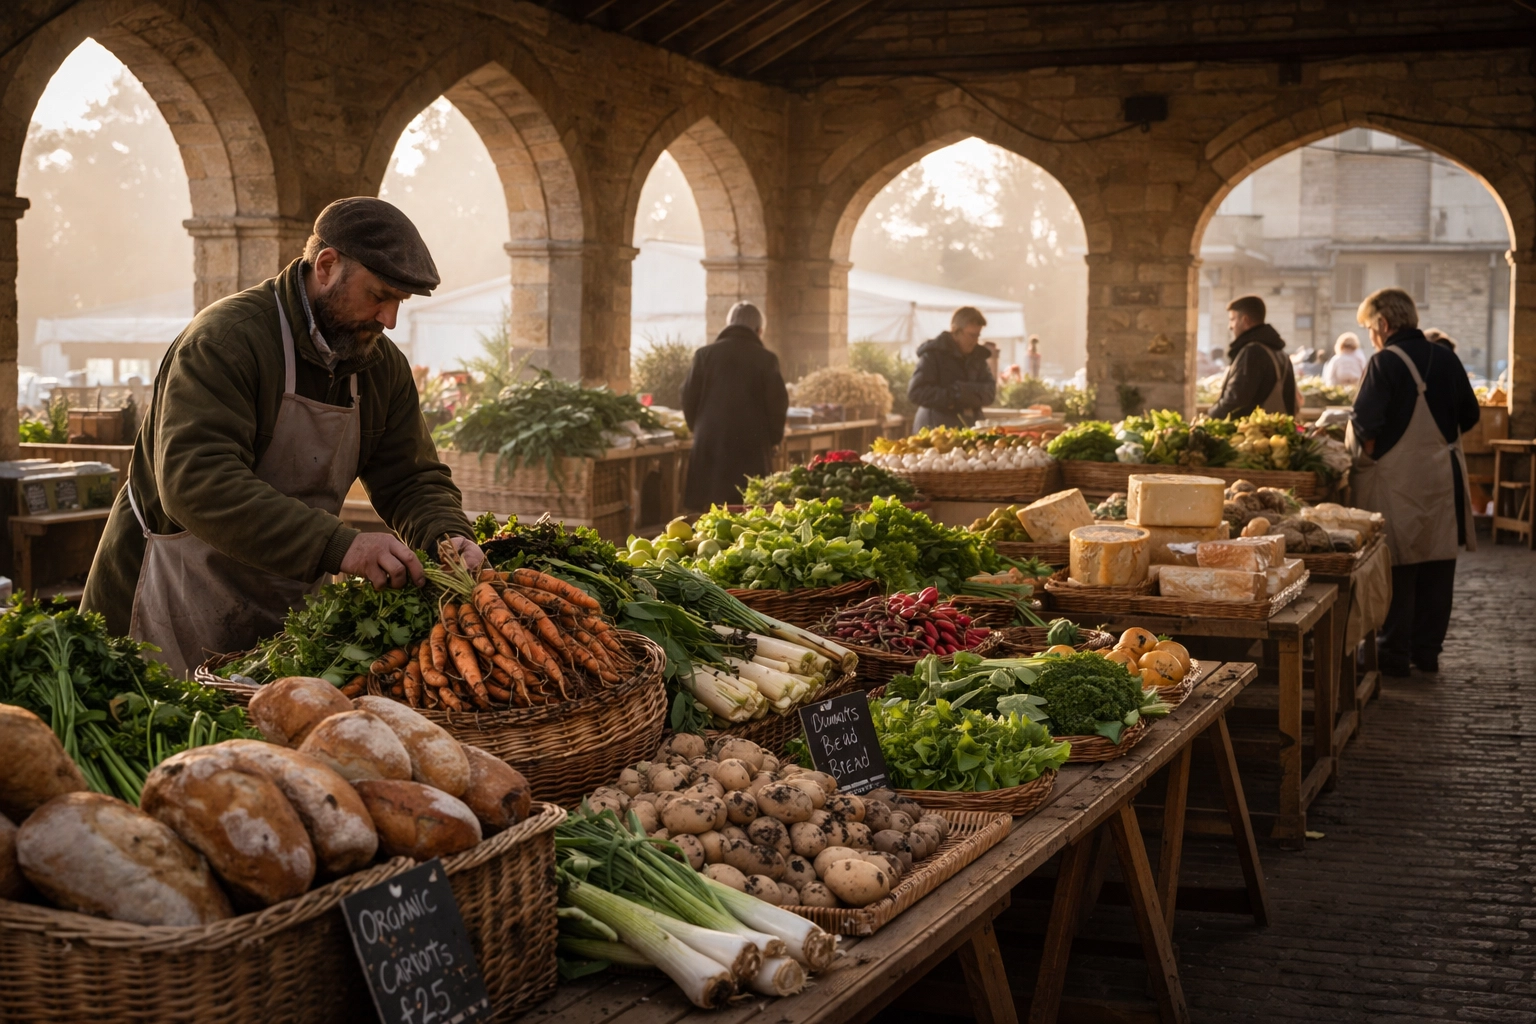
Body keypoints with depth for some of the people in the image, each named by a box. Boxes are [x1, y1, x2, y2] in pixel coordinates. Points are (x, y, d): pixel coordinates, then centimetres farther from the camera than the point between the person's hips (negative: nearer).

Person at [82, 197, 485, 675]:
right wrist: (339, 547, -39)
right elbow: (196, 482, -31)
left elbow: (412, 479, 9)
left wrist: (447, 537, -15)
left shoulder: (383, 365, 4)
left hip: (284, 613, 6)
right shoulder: (226, 338, -20)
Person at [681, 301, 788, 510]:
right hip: (751, 448, -2)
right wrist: (773, 438, 14)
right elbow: (777, 405, -2)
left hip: (709, 446, 2)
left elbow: (689, 399, 5)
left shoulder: (705, 354, 3)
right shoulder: (765, 359, -3)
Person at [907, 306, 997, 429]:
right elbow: (915, 392, -15)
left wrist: (966, 392, -15)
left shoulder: (977, 355, 12)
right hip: (936, 429, -6)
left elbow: (990, 390, 4)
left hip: (969, 429, 6)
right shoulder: (933, 354, -6)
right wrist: (951, 397, -17)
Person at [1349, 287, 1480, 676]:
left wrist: (1365, 456, -2)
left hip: (1398, 480, -5)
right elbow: (1469, 416, 12)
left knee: (1397, 567, 2)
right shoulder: (1446, 359, 5)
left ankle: (1395, 653, 8)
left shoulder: (1385, 363, -13)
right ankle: (1428, 650, 18)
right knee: (1437, 566, 11)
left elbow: (1366, 426, -18)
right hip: (1443, 478, 6)